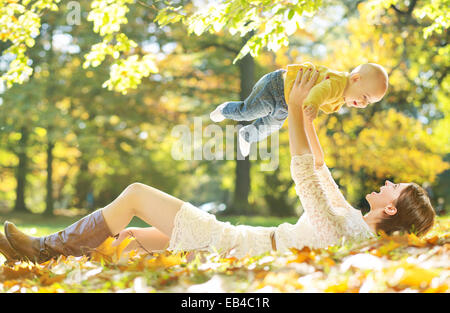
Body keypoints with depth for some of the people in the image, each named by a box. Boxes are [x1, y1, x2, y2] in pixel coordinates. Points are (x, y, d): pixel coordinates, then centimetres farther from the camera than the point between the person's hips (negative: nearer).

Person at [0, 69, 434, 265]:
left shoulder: (338, 229, -25)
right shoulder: (352, 220, 5)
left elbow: (303, 172, -25)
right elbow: (319, 169, 17)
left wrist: (295, 107, -18)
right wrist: (306, 117, 16)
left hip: (222, 244, -9)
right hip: (229, 240, 9)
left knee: (135, 194, -7)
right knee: (129, 236, 15)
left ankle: (48, 249, 5)